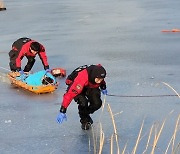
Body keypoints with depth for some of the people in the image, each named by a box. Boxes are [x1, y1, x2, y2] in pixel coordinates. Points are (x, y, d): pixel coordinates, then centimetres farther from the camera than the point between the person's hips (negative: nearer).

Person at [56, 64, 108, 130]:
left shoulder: (99, 71, -27)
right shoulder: (82, 78, -43)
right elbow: (70, 94, -43)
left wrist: (103, 87, 8)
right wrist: (62, 111, -45)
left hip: (90, 86, 5)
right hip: (73, 84, -5)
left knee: (97, 103, -15)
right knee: (83, 102, -31)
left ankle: (85, 114, 17)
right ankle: (84, 120, -1)